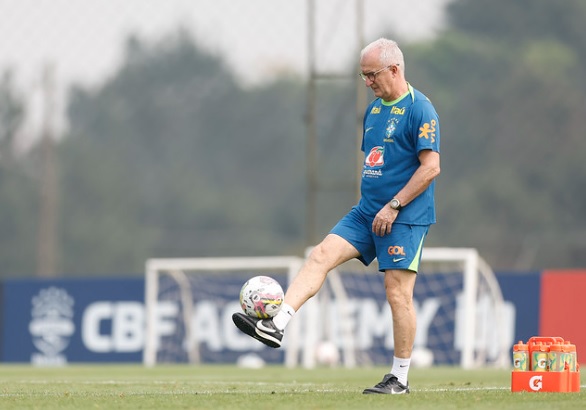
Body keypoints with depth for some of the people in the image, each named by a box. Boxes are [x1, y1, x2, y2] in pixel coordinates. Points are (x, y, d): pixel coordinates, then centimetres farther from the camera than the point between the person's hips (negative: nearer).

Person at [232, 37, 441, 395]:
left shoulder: (419, 109, -12)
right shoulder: (374, 110, 14)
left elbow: (431, 167, -17)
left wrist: (393, 206, -18)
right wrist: (371, 204, 17)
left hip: (404, 217, -8)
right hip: (368, 211, 8)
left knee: (398, 292, -5)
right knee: (321, 255, -9)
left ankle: (400, 379, 3)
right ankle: (277, 326, -20)